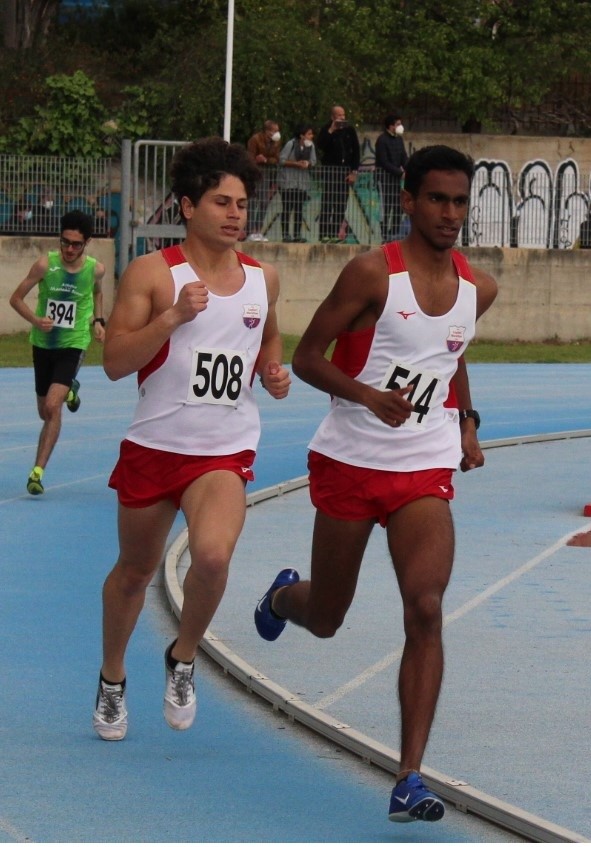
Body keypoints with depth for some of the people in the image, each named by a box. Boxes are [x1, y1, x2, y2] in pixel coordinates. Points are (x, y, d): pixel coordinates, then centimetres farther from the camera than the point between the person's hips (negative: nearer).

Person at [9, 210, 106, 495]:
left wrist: (98, 320, 3)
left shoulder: (95, 269, -9)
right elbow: (16, 298, -8)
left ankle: (38, 471, -15)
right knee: (45, 412, 16)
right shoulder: (45, 264, -14)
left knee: (53, 406, -20)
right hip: (43, 343, 2)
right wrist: (36, 320, -25)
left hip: (73, 345, -2)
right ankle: (69, 390, 54)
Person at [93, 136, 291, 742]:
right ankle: (112, 679, 39)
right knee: (134, 571, 13)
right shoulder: (152, 274, -7)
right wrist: (174, 315, -25)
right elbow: (115, 361, -14)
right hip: (154, 446, -1)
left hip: (225, 452, 1)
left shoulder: (262, 279, 7)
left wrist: (272, 372, 7)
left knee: (212, 555, -26)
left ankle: (183, 658, 2)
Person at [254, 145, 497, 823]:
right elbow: (306, 357, -11)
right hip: (350, 462, -2)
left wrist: (467, 424, 12)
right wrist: (368, 394, -27)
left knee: (425, 609, -17)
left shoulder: (477, 289, 4)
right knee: (326, 619, 13)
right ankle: (283, 596, 54)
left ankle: (409, 779, -17)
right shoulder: (373, 273, -13)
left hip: (425, 470, 3)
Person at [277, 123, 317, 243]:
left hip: (302, 181, 5)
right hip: (288, 180, -5)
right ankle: (285, 234, -2)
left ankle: (297, 234, 8)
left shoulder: (311, 146, 2)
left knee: (299, 208, 4)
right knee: (287, 207, -4)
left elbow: (313, 161, 6)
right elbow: (282, 160, -11)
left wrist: (308, 164, -16)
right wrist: (296, 163, -18)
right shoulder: (291, 144, -11)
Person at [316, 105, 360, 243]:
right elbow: (320, 145, -15)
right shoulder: (326, 129, 1)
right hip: (329, 169, -3)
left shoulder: (349, 130, 9)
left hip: (345, 170, 3)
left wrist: (354, 171, 4)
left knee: (341, 204, -1)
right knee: (327, 202, -7)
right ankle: (324, 233, -7)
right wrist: (331, 131, -18)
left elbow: (356, 151, 11)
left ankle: (335, 233, 2)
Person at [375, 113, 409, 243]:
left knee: (397, 205, 5)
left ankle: (394, 233, 12)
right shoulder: (382, 140, -12)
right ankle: (385, 236, -6)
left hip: (396, 174, 7)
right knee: (387, 205, -9)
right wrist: (401, 173, -18)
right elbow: (384, 162, -16)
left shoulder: (398, 139, 11)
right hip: (384, 174, -7)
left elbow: (404, 157, 9)